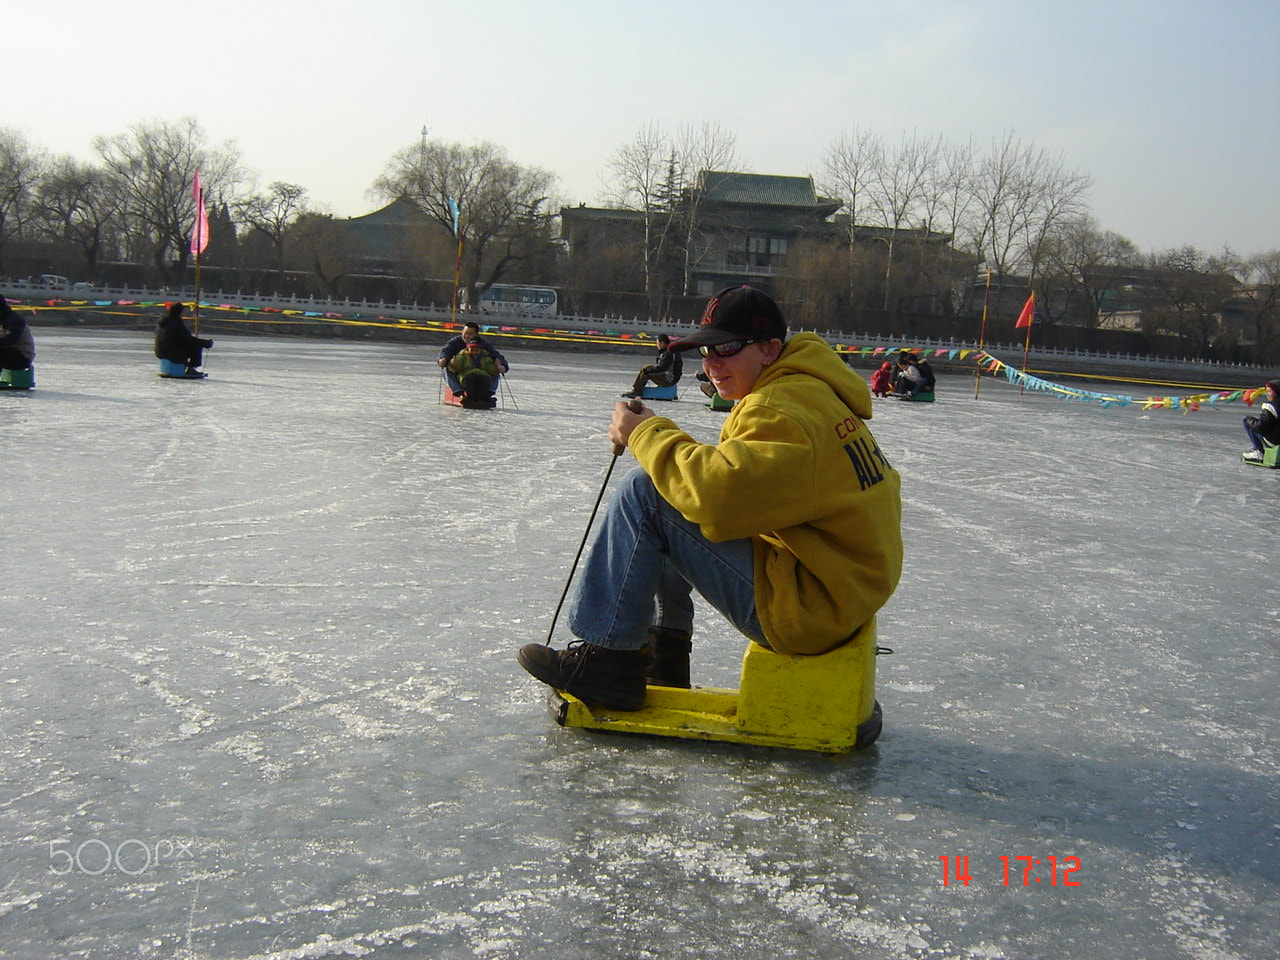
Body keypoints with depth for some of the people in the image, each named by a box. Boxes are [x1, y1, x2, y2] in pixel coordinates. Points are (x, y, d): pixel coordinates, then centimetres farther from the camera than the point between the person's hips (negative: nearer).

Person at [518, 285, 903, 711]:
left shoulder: (784, 410, -20)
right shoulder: (803, 392, 14)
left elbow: (717, 493, -32)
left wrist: (647, 435, -16)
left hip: (805, 606, -11)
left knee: (644, 492, -14)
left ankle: (607, 660, -6)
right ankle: (664, 654, 27)